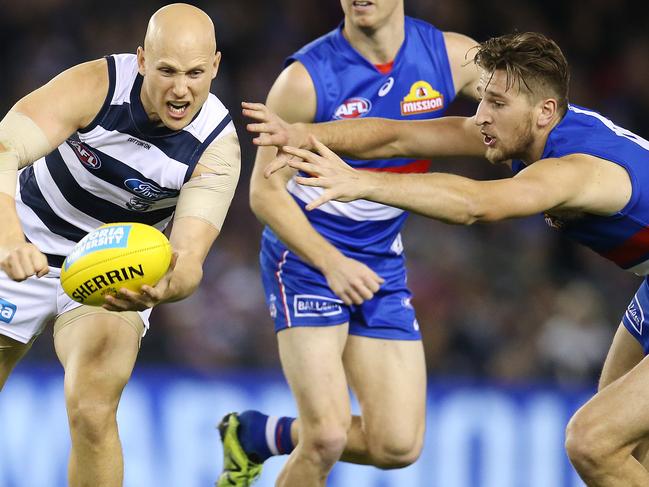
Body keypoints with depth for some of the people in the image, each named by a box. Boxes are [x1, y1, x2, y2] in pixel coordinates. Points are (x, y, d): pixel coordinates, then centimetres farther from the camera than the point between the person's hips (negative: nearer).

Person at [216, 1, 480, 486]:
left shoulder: (451, 56, -8)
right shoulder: (306, 78, -17)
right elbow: (266, 191, -12)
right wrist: (331, 262, -23)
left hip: (382, 264, 5)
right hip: (306, 258, -5)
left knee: (398, 446, 1)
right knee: (327, 437, -18)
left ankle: (258, 434, 24)